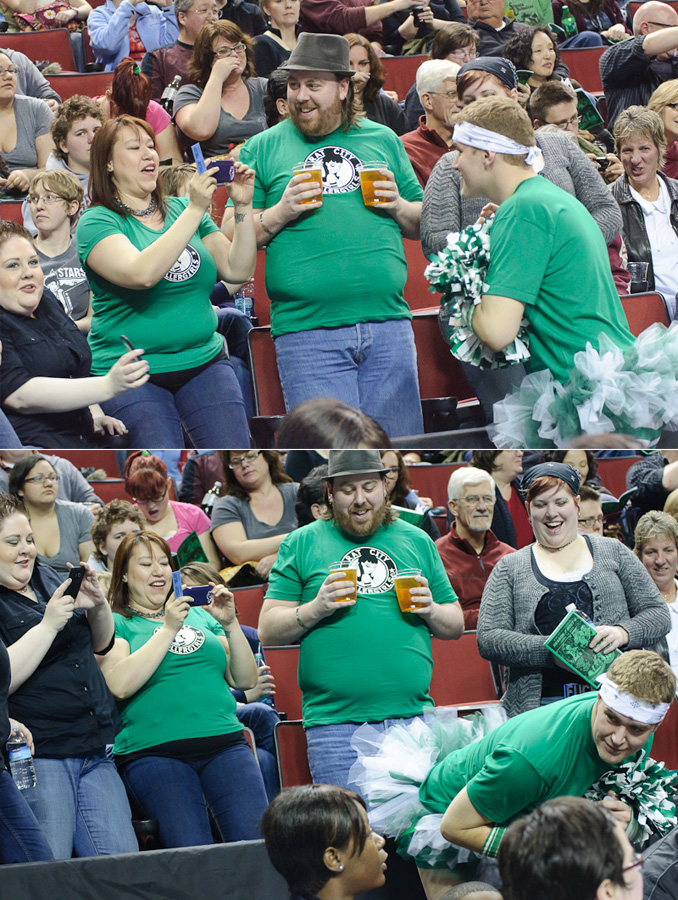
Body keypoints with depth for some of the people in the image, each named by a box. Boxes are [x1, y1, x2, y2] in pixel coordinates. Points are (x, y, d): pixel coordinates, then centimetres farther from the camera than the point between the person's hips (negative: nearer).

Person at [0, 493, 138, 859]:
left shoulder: (47, 578, 15)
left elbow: (101, 645, 23)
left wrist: (98, 606, 2)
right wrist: (48, 625, -19)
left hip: (96, 752, 7)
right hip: (37, 755, -7)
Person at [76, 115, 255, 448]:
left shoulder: (179, 209, 11)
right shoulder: (96, 223, -5)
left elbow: (237, 270, 5)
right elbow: (142, 274, -24)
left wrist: (242, 207, -7)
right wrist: (195, 211, -24)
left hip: (203, 363, 4)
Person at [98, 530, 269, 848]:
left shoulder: (200, 616, 22)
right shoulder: (115, 624, 10)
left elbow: (245, 680, 16)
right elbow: (120, 685, -9)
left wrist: (230, 624, 2)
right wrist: (168, 629, -7)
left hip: (225, 742, 4)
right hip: (154, 751, -4)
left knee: (257, 841, -17)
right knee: (192, 854, -23)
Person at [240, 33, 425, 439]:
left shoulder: (382, 140, 16)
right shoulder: (263, 148, 9)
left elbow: (423, 225, 21)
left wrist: (398, 206, 0)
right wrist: (281, 213, -9)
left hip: (388, 325, 2)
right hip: (308, 332, -2)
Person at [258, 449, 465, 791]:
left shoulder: (417, 541, 16)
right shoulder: (302, 544, 8)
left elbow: (455, 627, 20)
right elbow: (268, 630, 5)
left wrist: (430, 610, -2)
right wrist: (316, 608, -11)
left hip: (413, 720, 2)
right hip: (336, 721, -2)